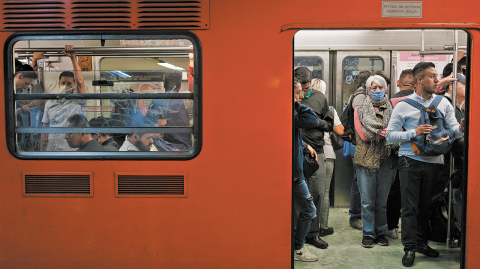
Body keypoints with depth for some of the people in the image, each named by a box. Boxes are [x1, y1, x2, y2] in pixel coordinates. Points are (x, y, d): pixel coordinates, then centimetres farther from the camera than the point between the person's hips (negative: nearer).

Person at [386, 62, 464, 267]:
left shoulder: (443, 103, 7)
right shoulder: (403, 105, -3)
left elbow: (453, 129, -1)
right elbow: (390, 135, -5)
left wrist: (462, 127, -24)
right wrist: (414, 132, -17)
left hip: (433, 161, 3)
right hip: (410, 161, -3)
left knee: (425, 205, 14)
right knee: (410, 206, 0)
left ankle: (422, 242, 28)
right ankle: (409, 248, 9)